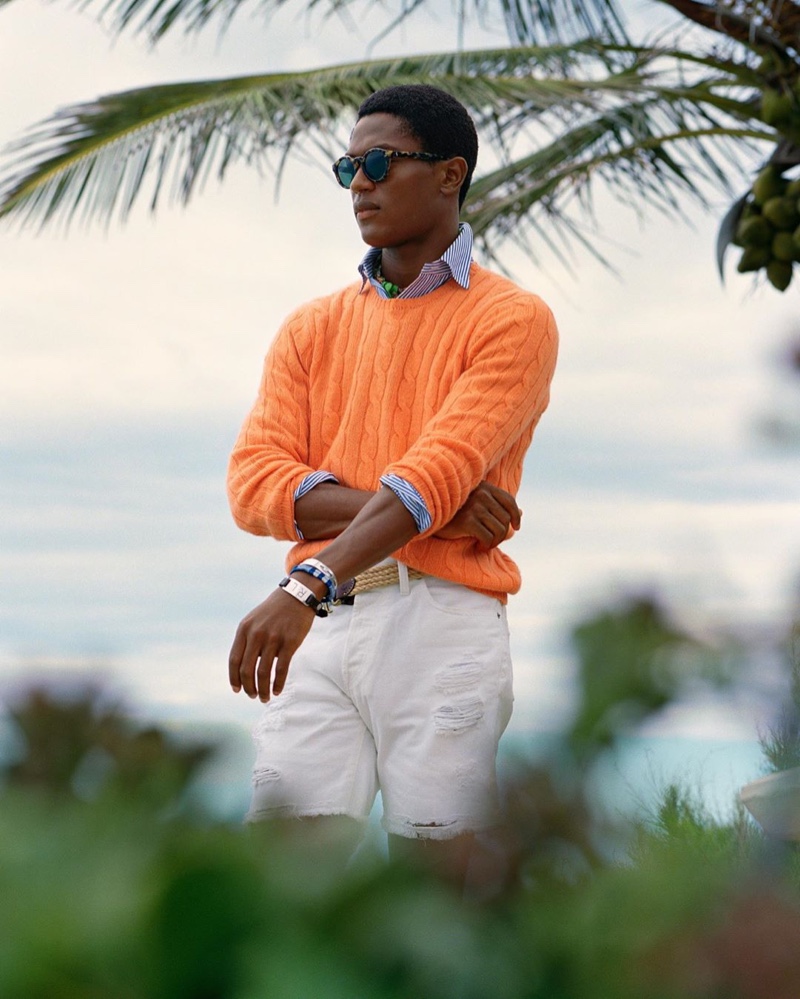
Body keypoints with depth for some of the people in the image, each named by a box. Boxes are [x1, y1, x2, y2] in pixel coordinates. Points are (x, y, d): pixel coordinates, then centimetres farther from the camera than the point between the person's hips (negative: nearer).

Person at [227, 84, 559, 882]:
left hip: (442, 616, -4)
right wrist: (432, 508, -9)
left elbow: (437, 472, -12)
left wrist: (308, 585, -26)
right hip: (317, 629, 4)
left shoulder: (512, 321, 3)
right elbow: (255, 483, 4)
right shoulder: (313, 328, 18)